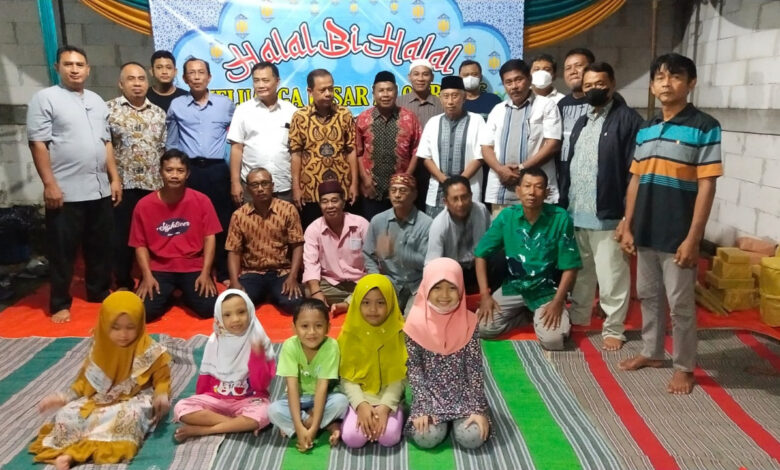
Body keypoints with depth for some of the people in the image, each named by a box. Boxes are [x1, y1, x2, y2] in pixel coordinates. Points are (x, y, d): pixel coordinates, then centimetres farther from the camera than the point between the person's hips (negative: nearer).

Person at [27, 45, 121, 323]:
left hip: (100, 189, 6)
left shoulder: (97, 101, 15)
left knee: (100, 247, 13)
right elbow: (38, 144, -9)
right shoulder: (45, 98, -4)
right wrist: (49, 183, -15)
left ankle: (99, 291, 28)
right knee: (63, 251, 3)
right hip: (65, 192, -5)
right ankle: (60, 303, 14)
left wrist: (114, 178, 11)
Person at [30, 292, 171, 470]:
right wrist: (64, 397, 2)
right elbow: (86, 380, 15)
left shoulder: (150, 351, -9)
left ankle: (72, 453, -40)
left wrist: (161, 395, -27)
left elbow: (162, 379, -5)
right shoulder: (100, 349, 5)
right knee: (67, 413, -15)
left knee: (131, 415, -38)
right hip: (100, 399, 5)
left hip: (134, 400, -5)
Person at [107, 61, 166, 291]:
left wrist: (166, 179, 7)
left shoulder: (158, 113, 11)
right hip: (122, 184, -2)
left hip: (153, 185, 3)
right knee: (122, 236, 5)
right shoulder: (109, 109, 0)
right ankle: (124, 283, 18)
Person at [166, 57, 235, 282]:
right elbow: (171, 145, 13)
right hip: (189, 170, 0)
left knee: (222, 222, 4)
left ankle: (224, 272, 15)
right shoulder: (176, 106, 8)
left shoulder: (226, 104, 8)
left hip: (217, 170, 0)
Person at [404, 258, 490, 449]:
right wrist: (422, 408, -14)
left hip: (463, 392, 0)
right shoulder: (416, 323, -12)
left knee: (472, 438, -18)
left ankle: (457, 418, 14)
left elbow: (475, 369, -8)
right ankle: (436, 416, 13)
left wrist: (478, 409, -13)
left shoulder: (468, 322, -10)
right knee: (426, 437, -20)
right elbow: (413, 368, -8)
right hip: (429, 393, 0)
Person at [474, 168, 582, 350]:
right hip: (513, 286, 2)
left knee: (552, 340, -22)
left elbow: (570, 266, -10)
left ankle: (538, 316, 11)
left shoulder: (561, 218, -15)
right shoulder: (506, 216, -9)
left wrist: (557, 302, -18)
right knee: (484, 328, -14)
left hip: (547, 290, -2)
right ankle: (522, 313, 13)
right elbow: (481, 255, -2)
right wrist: (485, 295, -9)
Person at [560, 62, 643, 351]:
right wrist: (563, 204, 10)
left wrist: (629, 214, -17)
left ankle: (613, 329, 15)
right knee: (579, 270, 18)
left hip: (608, 215, -7)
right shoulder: (581, 122, 18)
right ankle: (578, 317, 33)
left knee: (611, 277, 2)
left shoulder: (628, 119, -6)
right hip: (576, 213, 7)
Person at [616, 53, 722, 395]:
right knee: (648, 296, 17)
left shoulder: (704, 127, -8)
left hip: (678, 236, -5)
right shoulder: (646, 129, 9)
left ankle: (684, 366, 21)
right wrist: (627, 226, 8)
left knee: (680, 304, 5)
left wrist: (693, 238, -16)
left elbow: (706, 186, -12)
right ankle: (652, 352, 34)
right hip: (645, 233, 6)